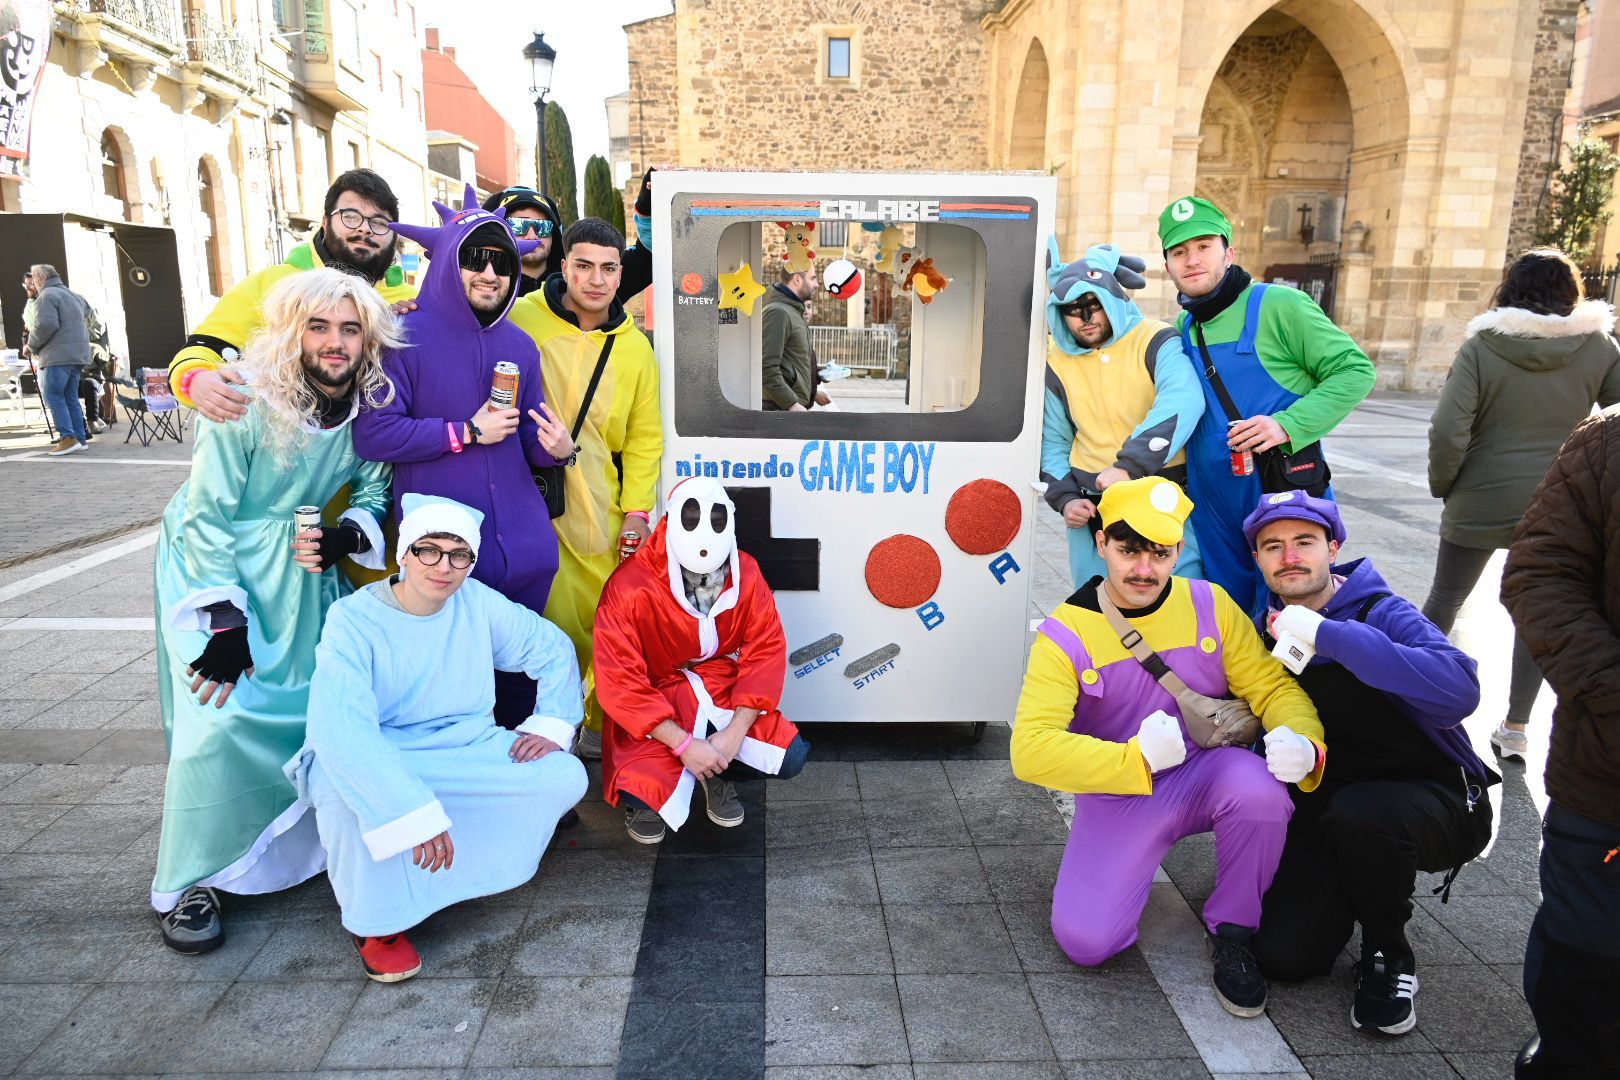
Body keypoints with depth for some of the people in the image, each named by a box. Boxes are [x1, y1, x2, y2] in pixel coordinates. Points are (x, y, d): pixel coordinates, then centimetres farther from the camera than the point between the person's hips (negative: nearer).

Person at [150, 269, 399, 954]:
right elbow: (207, 514, -18)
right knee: (221, 715, -13)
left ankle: (304, 840, 24)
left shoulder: (372, 405, -9)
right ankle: (185, 885, 5)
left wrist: (348, 537, -19)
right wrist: (224, 621, -20)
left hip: (303, 562, 5)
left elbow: (374, 492, 3)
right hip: (211, 561, -5)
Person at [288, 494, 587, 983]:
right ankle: (376, 920, -11)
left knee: (565, 775, -15)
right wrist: (415, 812, -42)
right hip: (372, 759, -3)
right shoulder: (353, 619, -19)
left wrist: (551, 724, -8)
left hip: (464, 749, 4)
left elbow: (554, 650, 7)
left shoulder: (478, 603, -6)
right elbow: (338, 727, -33)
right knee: (343, 788, -37)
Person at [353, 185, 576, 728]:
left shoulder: (519, 345, 11)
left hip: (523, 546, 5)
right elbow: (372, 435, -13)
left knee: (521, 673, 15)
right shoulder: (407, 336, -6)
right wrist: (467, 432, -13)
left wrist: (556, 449, -9)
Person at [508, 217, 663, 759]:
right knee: (549, 618, -1)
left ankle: (602, 725, 26)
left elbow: (644, 437, 8)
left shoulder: (635, 348, 7)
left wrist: (636, 510, 2)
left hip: (599, 510, 3)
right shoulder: (521, 317, -3)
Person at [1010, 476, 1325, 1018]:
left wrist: (1303, 743, -26)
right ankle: (1127, 867, 19)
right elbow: (1030, 748, -24)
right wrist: (1136, 759, -37)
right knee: (1084, 940, -17)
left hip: (1209, 775, 2)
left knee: (1259, 788, -33)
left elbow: (1272, 686, -2)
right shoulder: (1066, 633, -14)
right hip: (1120, 798, -1)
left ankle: (1232, 934, -5)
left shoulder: (1209, 604, -5)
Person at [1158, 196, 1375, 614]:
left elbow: (1355, 370, -9)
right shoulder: (1183, 327, 9)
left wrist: (1287, 425, -22)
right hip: (1213, 504, 5)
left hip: (1286, 495, -5)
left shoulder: (1278, 305, -9)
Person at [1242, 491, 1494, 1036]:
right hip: (1327, 802, 4)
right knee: (1282, 957, -12)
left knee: (1357, 812, -39)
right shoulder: (1263, 631, 0)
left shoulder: (1381, 613, -17)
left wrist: (1327, 636, -37)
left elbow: (1459, 689, -37)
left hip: (1434, 799, -4)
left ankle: (1389, 954, -8)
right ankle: (1362, 879, 19)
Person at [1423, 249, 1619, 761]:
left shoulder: (1482, 345, -10)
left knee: (1445, 598, 14)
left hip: (1480, 503, -2)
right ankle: (1515, 727, 18)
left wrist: (1443, 485, -2)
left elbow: (1447, 430, -16)